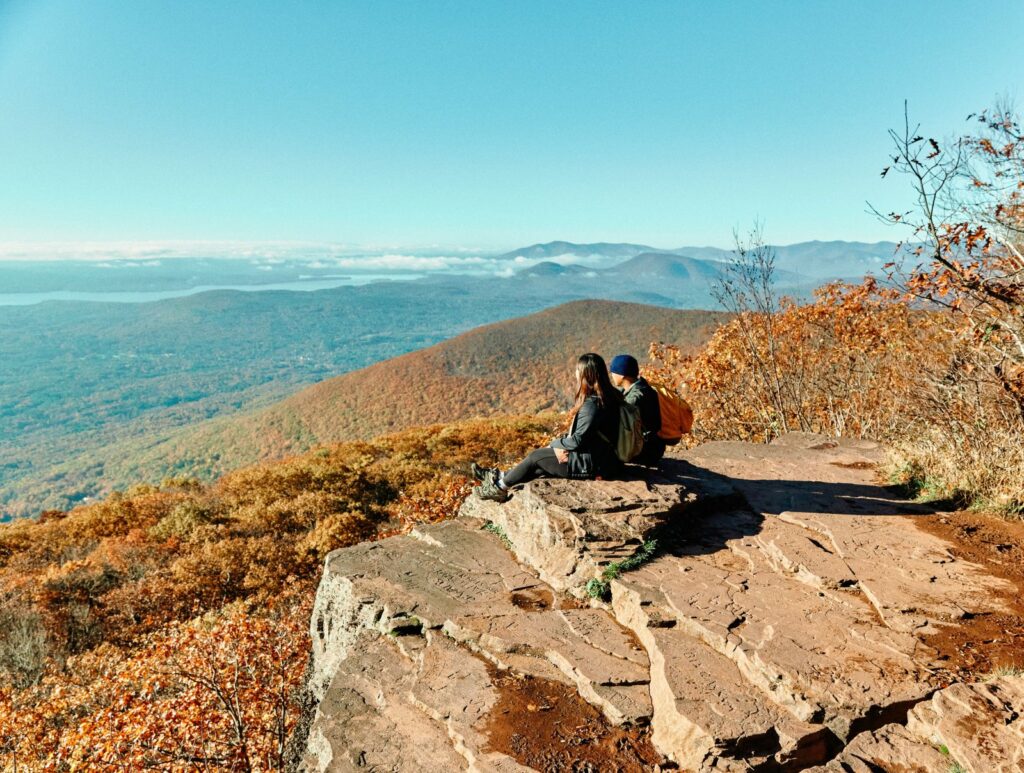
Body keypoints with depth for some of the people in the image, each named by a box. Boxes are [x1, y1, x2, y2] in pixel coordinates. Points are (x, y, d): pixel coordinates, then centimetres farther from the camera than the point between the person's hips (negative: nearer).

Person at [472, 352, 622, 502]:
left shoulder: (592, 405, -25)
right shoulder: (608, 395, 5)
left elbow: (578, 440, -22)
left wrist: (555, 443, -5)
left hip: (590, 464, -8)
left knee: (536, 456, 2)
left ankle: (500, 487, 17)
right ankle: (501, 477, 22)